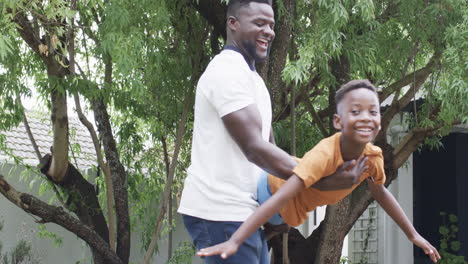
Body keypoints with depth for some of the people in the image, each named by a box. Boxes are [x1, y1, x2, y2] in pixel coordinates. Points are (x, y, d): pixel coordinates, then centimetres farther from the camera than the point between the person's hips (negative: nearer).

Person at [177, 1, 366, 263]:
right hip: (221, 213, -10)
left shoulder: (251, 77, 20)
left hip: (243, 211, 10)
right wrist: (321, 181, -22)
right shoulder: (229, 70, -12)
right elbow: (254, 149, -21)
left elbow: (268, 146, 19)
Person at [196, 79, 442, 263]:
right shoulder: (325, 154, -39)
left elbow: (380, 193, 3)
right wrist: (234, 241, -53)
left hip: (291, 213, 7)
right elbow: (280, 198, -46)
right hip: (271, 186, -7)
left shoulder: (373, 157, -19)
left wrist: (413, 235, 10)